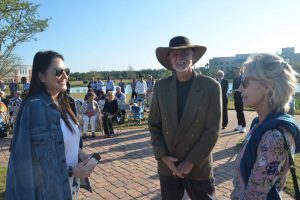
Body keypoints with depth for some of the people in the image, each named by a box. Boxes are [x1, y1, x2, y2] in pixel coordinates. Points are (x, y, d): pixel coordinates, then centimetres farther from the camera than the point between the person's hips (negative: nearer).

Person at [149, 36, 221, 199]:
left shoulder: (211, 86, -11)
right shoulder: (161, 86, -3)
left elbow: (212, 131, -10)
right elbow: (154, 124, 2)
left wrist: (191, 162, -11)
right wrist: (163, 156, -7)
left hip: (198, 167, -2)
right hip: (167, 166, 2)